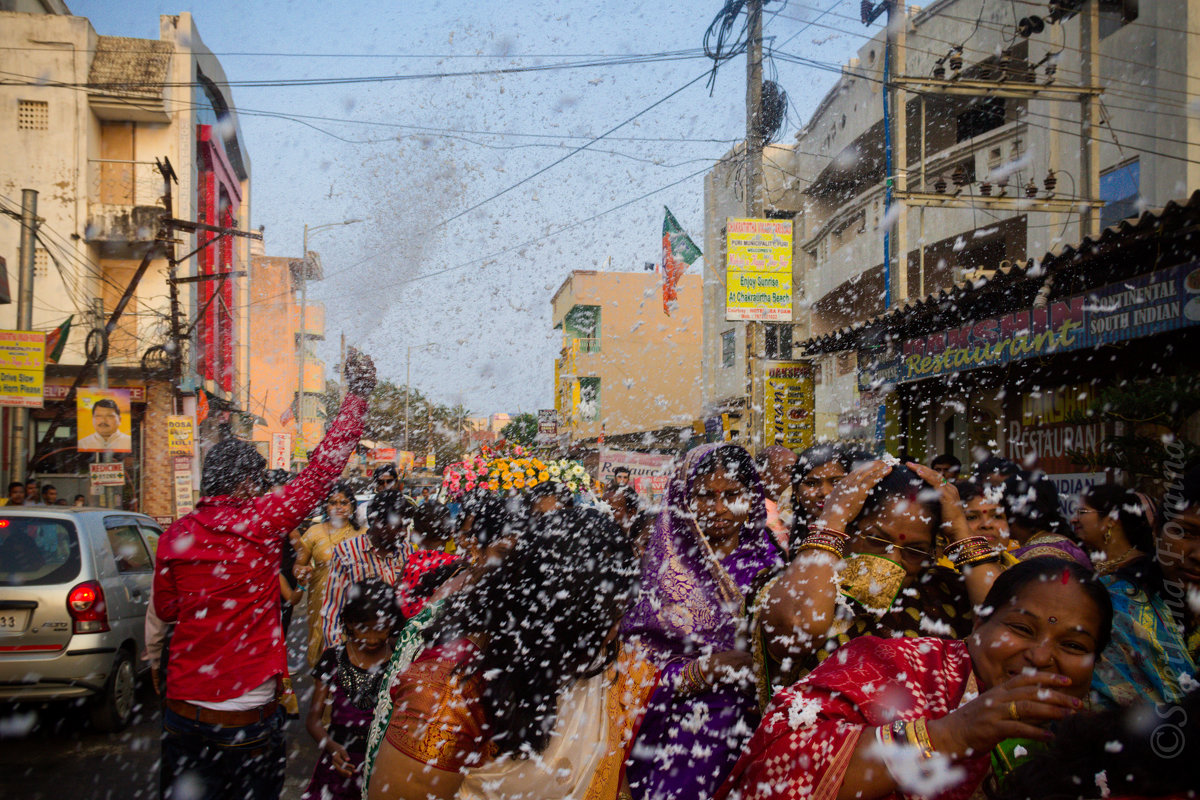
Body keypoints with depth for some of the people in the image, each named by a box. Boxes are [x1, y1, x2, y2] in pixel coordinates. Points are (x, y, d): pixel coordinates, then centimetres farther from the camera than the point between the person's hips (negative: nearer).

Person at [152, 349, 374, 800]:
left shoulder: (174, 537, 0)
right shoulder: (260, 522, -13)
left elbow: (165, 609, 15)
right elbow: (323, 470, -9)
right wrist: (357, 392, -3)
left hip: (183, 709, 4)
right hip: (248, 718, -4)